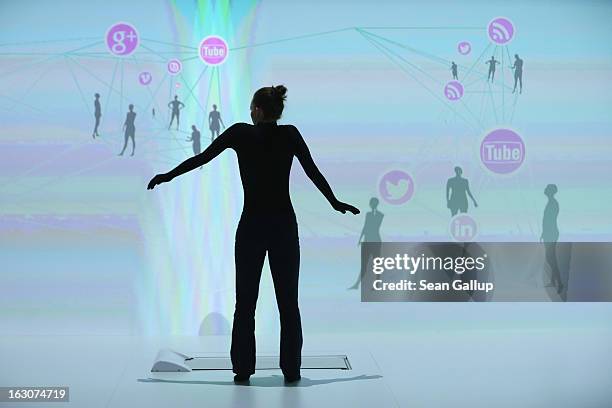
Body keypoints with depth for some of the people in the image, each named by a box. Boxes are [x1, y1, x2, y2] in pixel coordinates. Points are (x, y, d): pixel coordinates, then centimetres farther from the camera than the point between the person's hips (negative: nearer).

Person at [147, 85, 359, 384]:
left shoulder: (240, 133, -4)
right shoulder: (291, 134, 0)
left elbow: (202, 158, 3)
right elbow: (313, 172, 6)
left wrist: (168, 176, 15)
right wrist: (336, 203, 20)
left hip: (251, 226, -1)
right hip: (285, 225, 1)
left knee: (245, 301, 8)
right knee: (288, 301, 8)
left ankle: (243, 369, 10)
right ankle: (291, 370, 9)